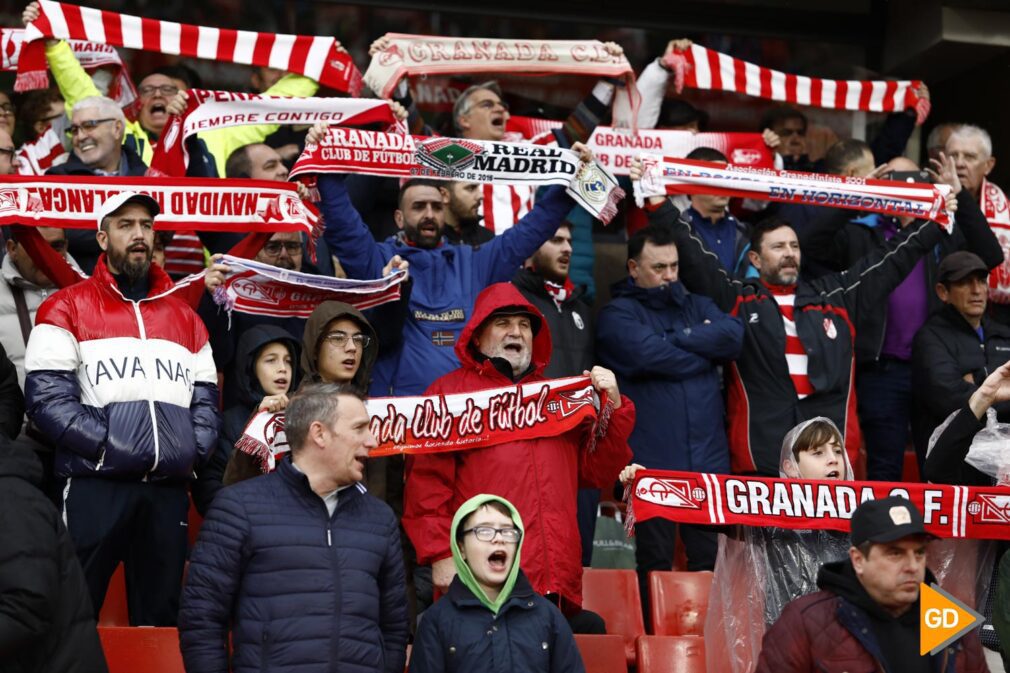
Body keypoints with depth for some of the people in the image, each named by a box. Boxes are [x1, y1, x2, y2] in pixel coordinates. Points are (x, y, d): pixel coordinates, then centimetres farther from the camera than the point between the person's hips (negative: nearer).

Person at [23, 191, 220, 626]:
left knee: (160, 617, 8)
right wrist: (107, 445, -14)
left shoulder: (184, 316, 19)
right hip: (96, 486, -4)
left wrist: (193, 451, -1)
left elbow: (205, 399, 17)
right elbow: (47, 397, -6)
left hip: (169, 489, 4)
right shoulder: (68, 308, 4)